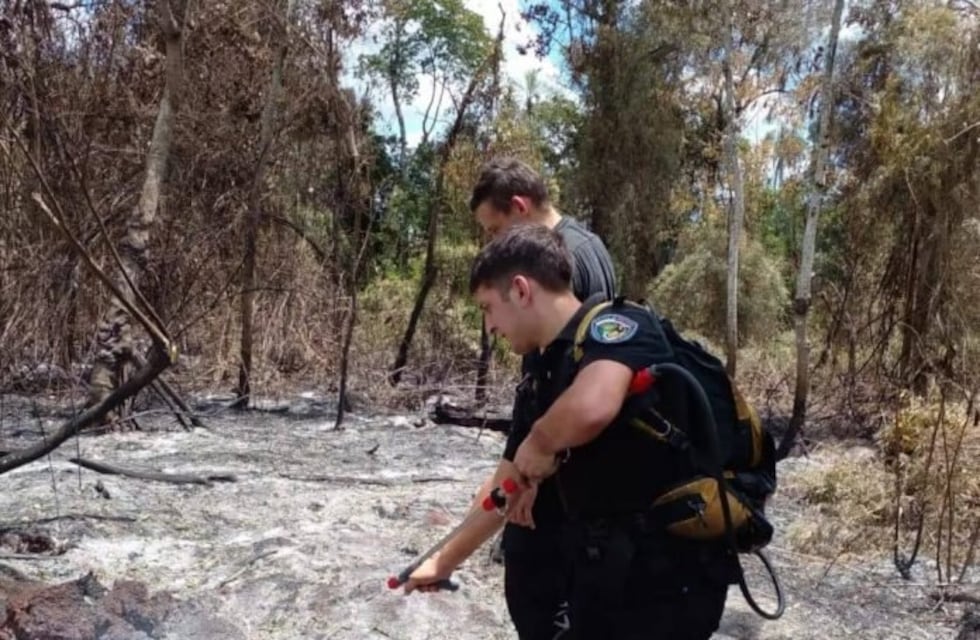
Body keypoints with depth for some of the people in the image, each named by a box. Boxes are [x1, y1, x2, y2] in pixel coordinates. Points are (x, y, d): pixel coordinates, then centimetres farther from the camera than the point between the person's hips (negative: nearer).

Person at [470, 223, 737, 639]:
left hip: (667, 577, -8)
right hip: (602, 576, 8)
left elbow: (592, 409, -39)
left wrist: (539, 443, -19)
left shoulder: (617, 326, -18)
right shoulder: (549, 373, 10)